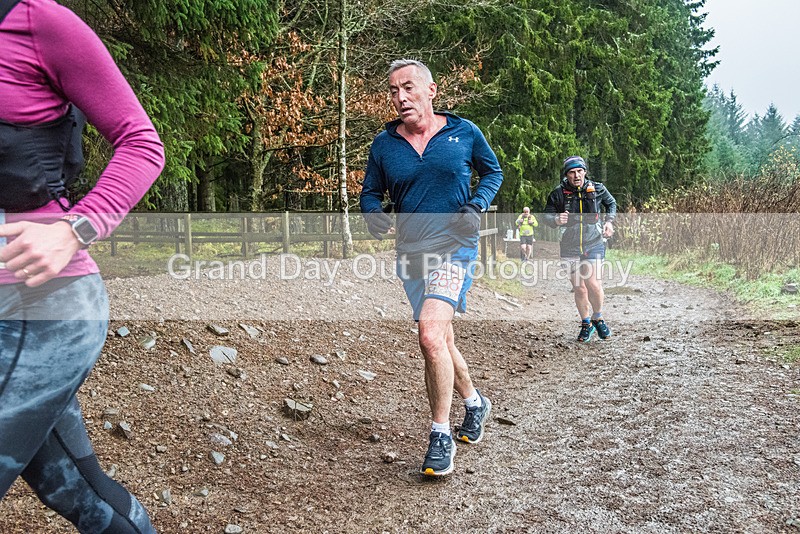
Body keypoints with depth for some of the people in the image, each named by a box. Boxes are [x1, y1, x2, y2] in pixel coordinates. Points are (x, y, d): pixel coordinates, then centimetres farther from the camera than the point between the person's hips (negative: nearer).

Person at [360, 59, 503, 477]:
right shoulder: (383, 144, 5)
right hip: (409, 251, 5)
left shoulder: (463, 132, 0)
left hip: (453, 245, -4)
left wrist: (477, 205, -6)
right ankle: (473, 402, 42)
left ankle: (441, 435, -9)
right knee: (440, 338, 16)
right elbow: (370, 192, 15)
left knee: (430, 335, -23)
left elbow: (493, 171, 13)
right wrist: (373, 215, -8)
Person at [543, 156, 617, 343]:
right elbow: (546, 216, -1)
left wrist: (609, 221, 2)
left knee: (594, 285, -14)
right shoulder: (558, 194, -7)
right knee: (579, 289, 7)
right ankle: (586, 324, 27)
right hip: (570, 248, 1)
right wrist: (556, 220, -23)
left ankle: (598, 318, 13)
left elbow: (611, 203, 17)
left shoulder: (597, 189, -2)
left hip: (594, 244, -1)